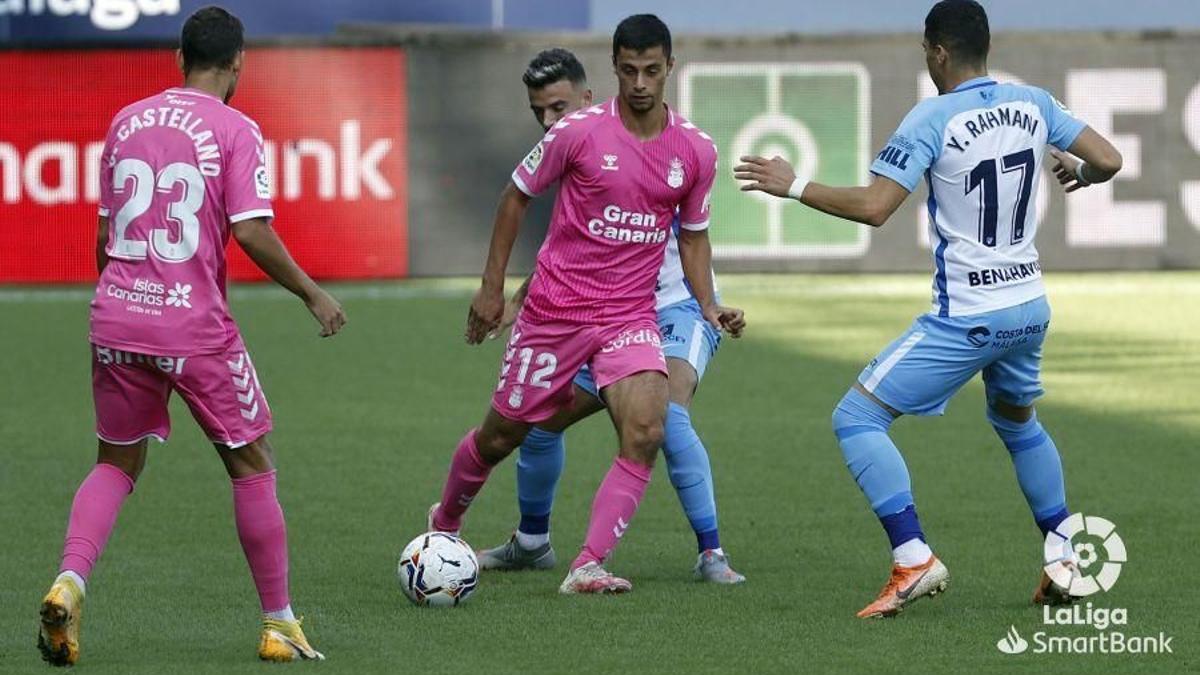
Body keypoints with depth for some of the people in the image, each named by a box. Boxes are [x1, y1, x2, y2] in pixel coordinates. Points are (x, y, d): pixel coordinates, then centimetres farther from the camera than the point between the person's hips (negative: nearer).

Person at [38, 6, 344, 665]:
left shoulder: (127, 121, 9)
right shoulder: (236, 131, -6)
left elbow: (105, 233, 14)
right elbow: (253, 234, -13)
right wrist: (314, 295, 0)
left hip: (116, 316, 4)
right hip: (195, 327, -4)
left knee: (116, 463, 17)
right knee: (252, 465, 11)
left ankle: (68, 583, -8)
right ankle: (279, 625, 14)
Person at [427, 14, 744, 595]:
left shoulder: (695, 150, 0)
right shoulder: (578, 132, -10)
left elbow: (693, 235, 15)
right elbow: (518, 194, 3)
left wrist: (708, 307, 1)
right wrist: (492, 286, 1)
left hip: (631, 318, 2)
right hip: (554, 309, -2)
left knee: (646, 432, -22)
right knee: (501, 435, 9)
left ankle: (588, 568, -18)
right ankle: (444, 523, 39)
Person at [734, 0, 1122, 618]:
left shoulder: (932, 120, -14)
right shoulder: (1033, 105, 3)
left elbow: (873, 207, -20)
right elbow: (1109, 160, 7)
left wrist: (794, 186, -7)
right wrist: (1076, 175, 30)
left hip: (966, 317, -7)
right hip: (1030, 308, 7)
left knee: (856, 417, -4)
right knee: (1018, 423, 32)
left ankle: (914, 561, -16)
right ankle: (1066, 561, 29)